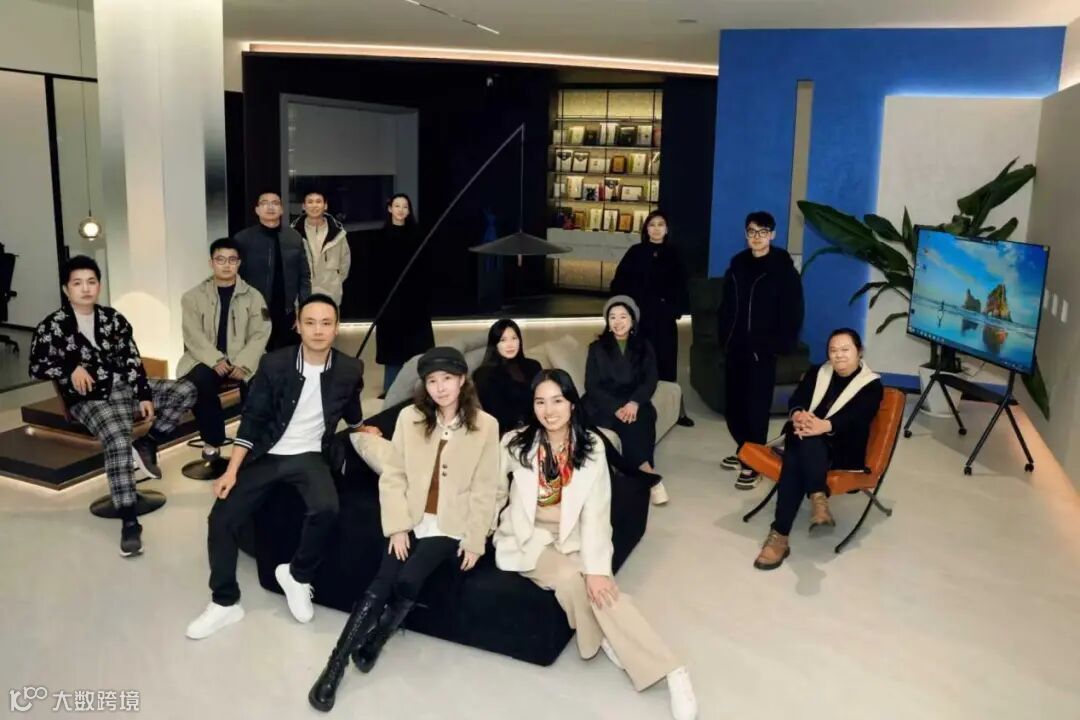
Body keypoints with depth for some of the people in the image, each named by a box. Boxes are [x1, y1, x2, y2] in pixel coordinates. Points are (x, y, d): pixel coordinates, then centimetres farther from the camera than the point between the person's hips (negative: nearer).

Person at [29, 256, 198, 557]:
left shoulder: (114, 319, 10)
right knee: (118, 440, -34)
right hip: (90, 399, -4)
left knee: (186, 391, -15)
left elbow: (132, 360, 5)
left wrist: (144, 395, -6)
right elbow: (36, 367, 4)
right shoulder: (51, 326, 1)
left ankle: (148, 443, -2)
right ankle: (129, 522, -35)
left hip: (126, 387, 5)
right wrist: (70, 370, -13)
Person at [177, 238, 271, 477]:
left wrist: (242, 364, -18)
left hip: (242, 362, 0)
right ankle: (212, 445, -13)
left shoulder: (253, 296, 8)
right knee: (199, 383, -32)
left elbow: (259, 335, -2)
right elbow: (193, 336, -3)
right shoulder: (194, 296, 8)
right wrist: (216, 361, -19)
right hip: (207, 360, 0)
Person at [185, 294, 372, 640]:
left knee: (326, 509, -30)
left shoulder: (349, 370, -7)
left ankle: (297, 575, -2)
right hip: (266, 456, 1)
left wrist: (360, 429, 33)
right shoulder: (274, 363, -10)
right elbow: (252, 419, -7)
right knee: (221, 518, -11)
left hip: (309, 456, 0)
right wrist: (232, 470, -13)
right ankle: (225, 603, 8)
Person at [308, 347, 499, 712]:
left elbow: (484, 489, -4)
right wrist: (397, 526, -9)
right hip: (411, 519, 2)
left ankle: (372, 644, 1)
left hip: (451, 526, -1)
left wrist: (475, 540, -6)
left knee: (408, 580, -23)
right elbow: (393, 476, -1)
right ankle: (335, 666, -9)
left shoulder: (485, 425, -7)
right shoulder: (410, 417, -2)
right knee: (380, 586, -16)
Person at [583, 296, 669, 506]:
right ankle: (649, 475, -26)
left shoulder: (644, 347, 9)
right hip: (604, 404, -2)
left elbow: (651, 381, 0)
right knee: (627, 423, -30)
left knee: (642, 418, -30)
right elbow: (591, 385, -3)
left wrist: (634, 403, -21)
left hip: (634, 402, 2)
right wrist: (616, 408, -19)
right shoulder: (597, 348, 4)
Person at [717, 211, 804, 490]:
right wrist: (724, 337, 7)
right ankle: (743, 451, 30)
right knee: (732, 405, 11)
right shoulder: (737, 265, 9)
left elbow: (793, 312, -8)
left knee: (756, 408, -4)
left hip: (762, 350, -5)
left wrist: (782, 345, -14)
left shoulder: (783, 269, -6)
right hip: (735, 348, 5)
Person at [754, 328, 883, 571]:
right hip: (805, 443, 4)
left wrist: (824, 426, -35)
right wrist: (799, 416, -25)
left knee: (797, 459, -36)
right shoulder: (817, 373, 19)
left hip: (842, 451, -4)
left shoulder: (872, 385, 6)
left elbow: (856, 418, -14)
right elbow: (796, 400, 2)